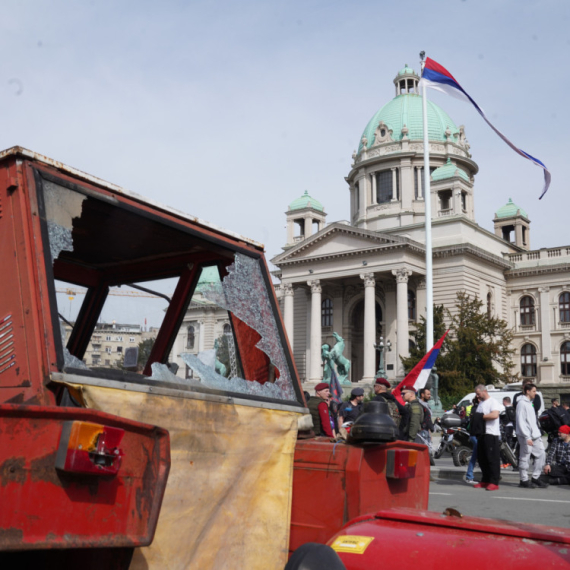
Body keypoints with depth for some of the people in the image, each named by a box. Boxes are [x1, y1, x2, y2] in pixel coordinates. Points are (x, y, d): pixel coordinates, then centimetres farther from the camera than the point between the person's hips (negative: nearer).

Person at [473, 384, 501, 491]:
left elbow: (495, 415, -22)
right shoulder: (481, 403, 22)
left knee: (492, 458, -8)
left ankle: (494, 482, -7)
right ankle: (485, 480, 19)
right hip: (481, 433, 9)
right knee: (481, 458, 11)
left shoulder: (493, 402, -6)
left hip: (491, 434, -9)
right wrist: (474, 416, 7)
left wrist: (481, 416, -16)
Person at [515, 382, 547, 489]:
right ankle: (524, 480, 7)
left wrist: (537, 433, 14)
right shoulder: (522, 403, -12)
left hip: (535, 435, 9)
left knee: (541, 454, 9)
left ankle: (535, 478, 18)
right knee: (525, 457, -2)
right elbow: (521, 422, -18)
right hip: (526, 436, -9)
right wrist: (527, 437, -20)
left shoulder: (529, 403, 18)